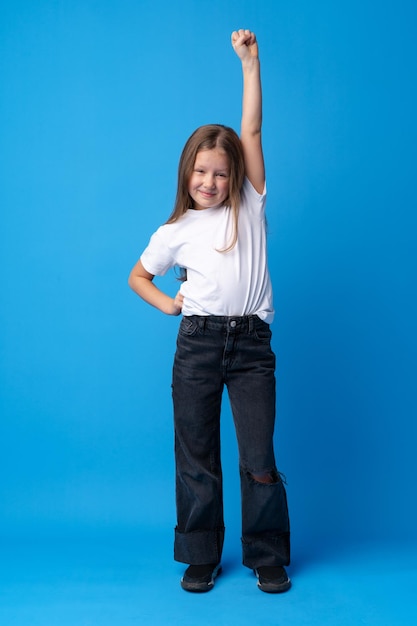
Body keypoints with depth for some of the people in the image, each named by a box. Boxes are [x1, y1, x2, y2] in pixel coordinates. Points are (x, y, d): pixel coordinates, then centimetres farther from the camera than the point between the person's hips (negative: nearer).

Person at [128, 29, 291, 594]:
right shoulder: (174, 232, 8)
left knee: (260, 461, 1)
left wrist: (250, 63, 2)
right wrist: (168, 305, 4)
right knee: (196, 459, 8)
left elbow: (251, 131, 3)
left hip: (251, 344, 0)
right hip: (197, 343, 1)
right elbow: (138, 278, 21)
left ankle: (269, 559, 21)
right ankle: (201, 559, 25)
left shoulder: (250, 207, 8)